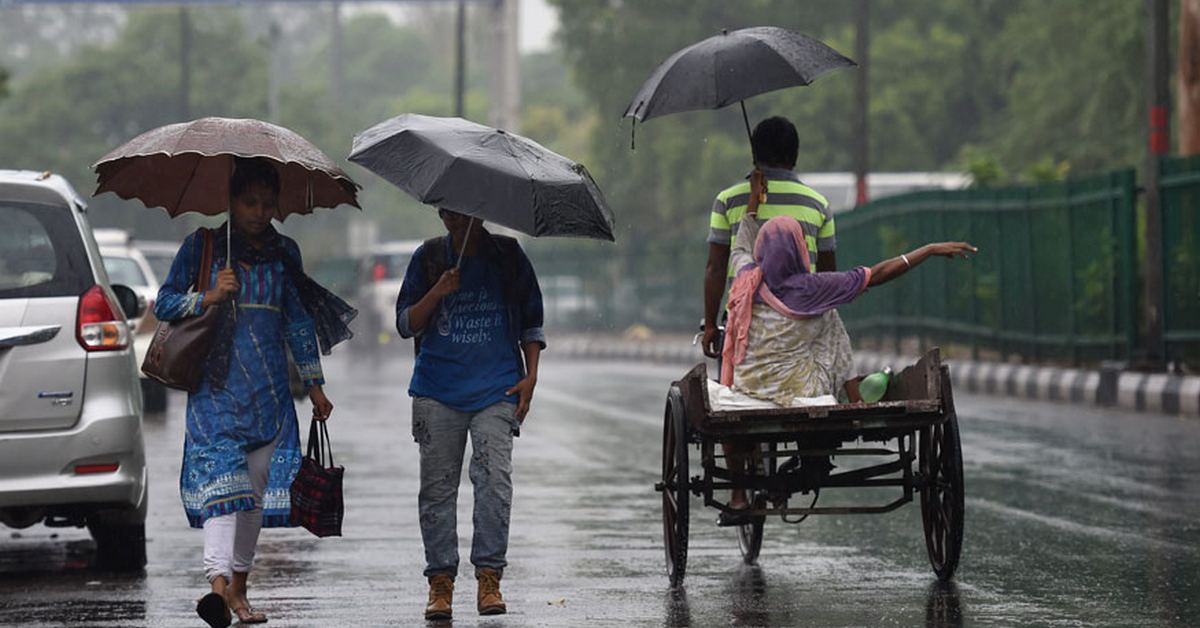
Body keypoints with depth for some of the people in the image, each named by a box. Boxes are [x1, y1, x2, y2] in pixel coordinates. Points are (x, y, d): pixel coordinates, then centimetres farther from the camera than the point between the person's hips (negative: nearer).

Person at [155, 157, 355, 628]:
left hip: (269, 390, 4)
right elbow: (164, 303, 4)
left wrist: (314, 382, 15)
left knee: (256, 488, 4)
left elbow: (298, 321, 18)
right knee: (221, 477, -19)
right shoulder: (202, 245, 3)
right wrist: (207, 298, -14)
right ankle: (218, 582, -31)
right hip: (217, 385, -4)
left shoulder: (284, 252, 13)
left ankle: (239, 589, 12)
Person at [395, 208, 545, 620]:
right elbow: (406, 324, 6)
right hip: (437, 390, 1)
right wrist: (437, 294, -11)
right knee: (437, 486, 0)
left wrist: (530, 375, 3)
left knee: (494, 478, -14)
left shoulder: (508, 257, 8)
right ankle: (440, 581, 6)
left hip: (496, 389, -1)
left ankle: (489, 578, -12)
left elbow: (531, 322, 14)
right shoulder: (429, 259, 8)